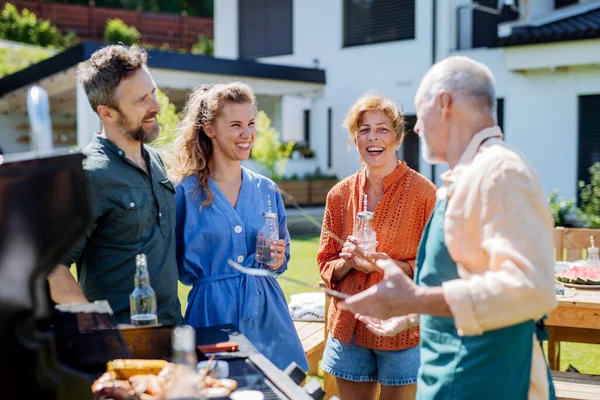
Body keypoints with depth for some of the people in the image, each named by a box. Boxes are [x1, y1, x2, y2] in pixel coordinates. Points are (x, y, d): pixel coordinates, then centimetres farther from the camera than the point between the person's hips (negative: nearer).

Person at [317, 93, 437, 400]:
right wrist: (349, 261, -12)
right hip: (349, 326, 4)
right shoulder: (340, 194, 4)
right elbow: (326, 265, 10)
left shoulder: (424, 192, -8)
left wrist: (392, 265, -20)